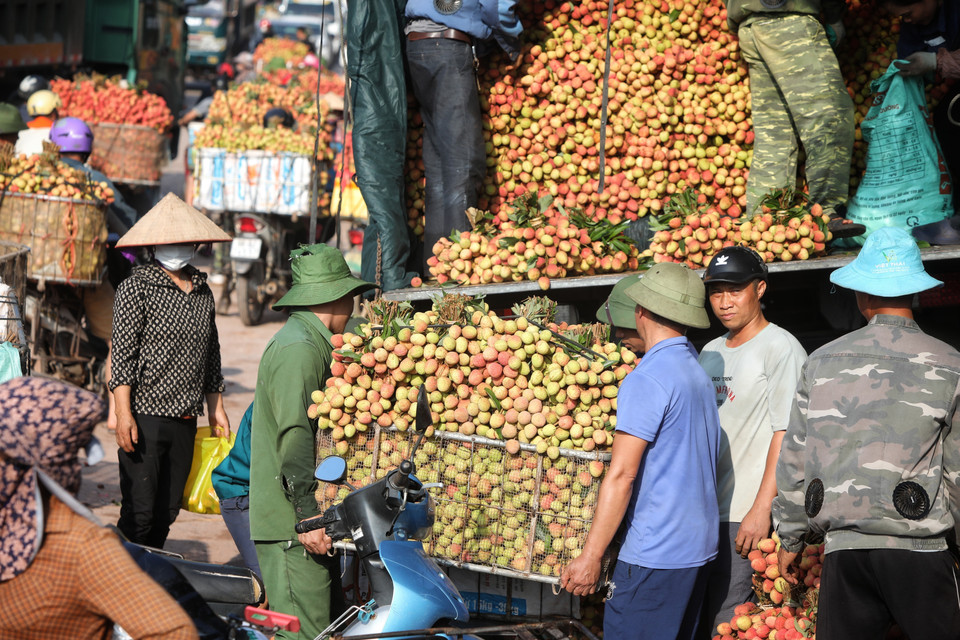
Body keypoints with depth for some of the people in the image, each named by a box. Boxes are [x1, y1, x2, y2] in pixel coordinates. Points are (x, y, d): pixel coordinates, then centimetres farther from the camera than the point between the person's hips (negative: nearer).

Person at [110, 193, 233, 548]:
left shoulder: (202, 292, 14)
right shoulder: (137, 287, -4)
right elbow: (123, 354, -9)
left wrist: (216, 410, 20)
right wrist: (124, 413, -17)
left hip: (185, 422, 6)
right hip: (145, 416, -6)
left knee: (166, 513, 8)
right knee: (139, 514, -8)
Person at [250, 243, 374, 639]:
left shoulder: (311, 344, 21)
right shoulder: (299, 348, -14)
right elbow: (294, 436, -22)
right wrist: (308, 515, -25)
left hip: (309, 518, 11)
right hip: (291, 520, -11)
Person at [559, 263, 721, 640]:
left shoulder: (648, 380, -14)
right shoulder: (698, 372, 15)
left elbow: (621, 475, -19)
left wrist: (590, 556, -17)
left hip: (655, 554, -9)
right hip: (700, 548, 9)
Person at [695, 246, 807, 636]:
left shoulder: (781, 349, -7)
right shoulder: (711, 352, 17)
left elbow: (785, 436, -13)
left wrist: (761, 510, -19)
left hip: (747, 515, -8)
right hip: (702, 512, 8)